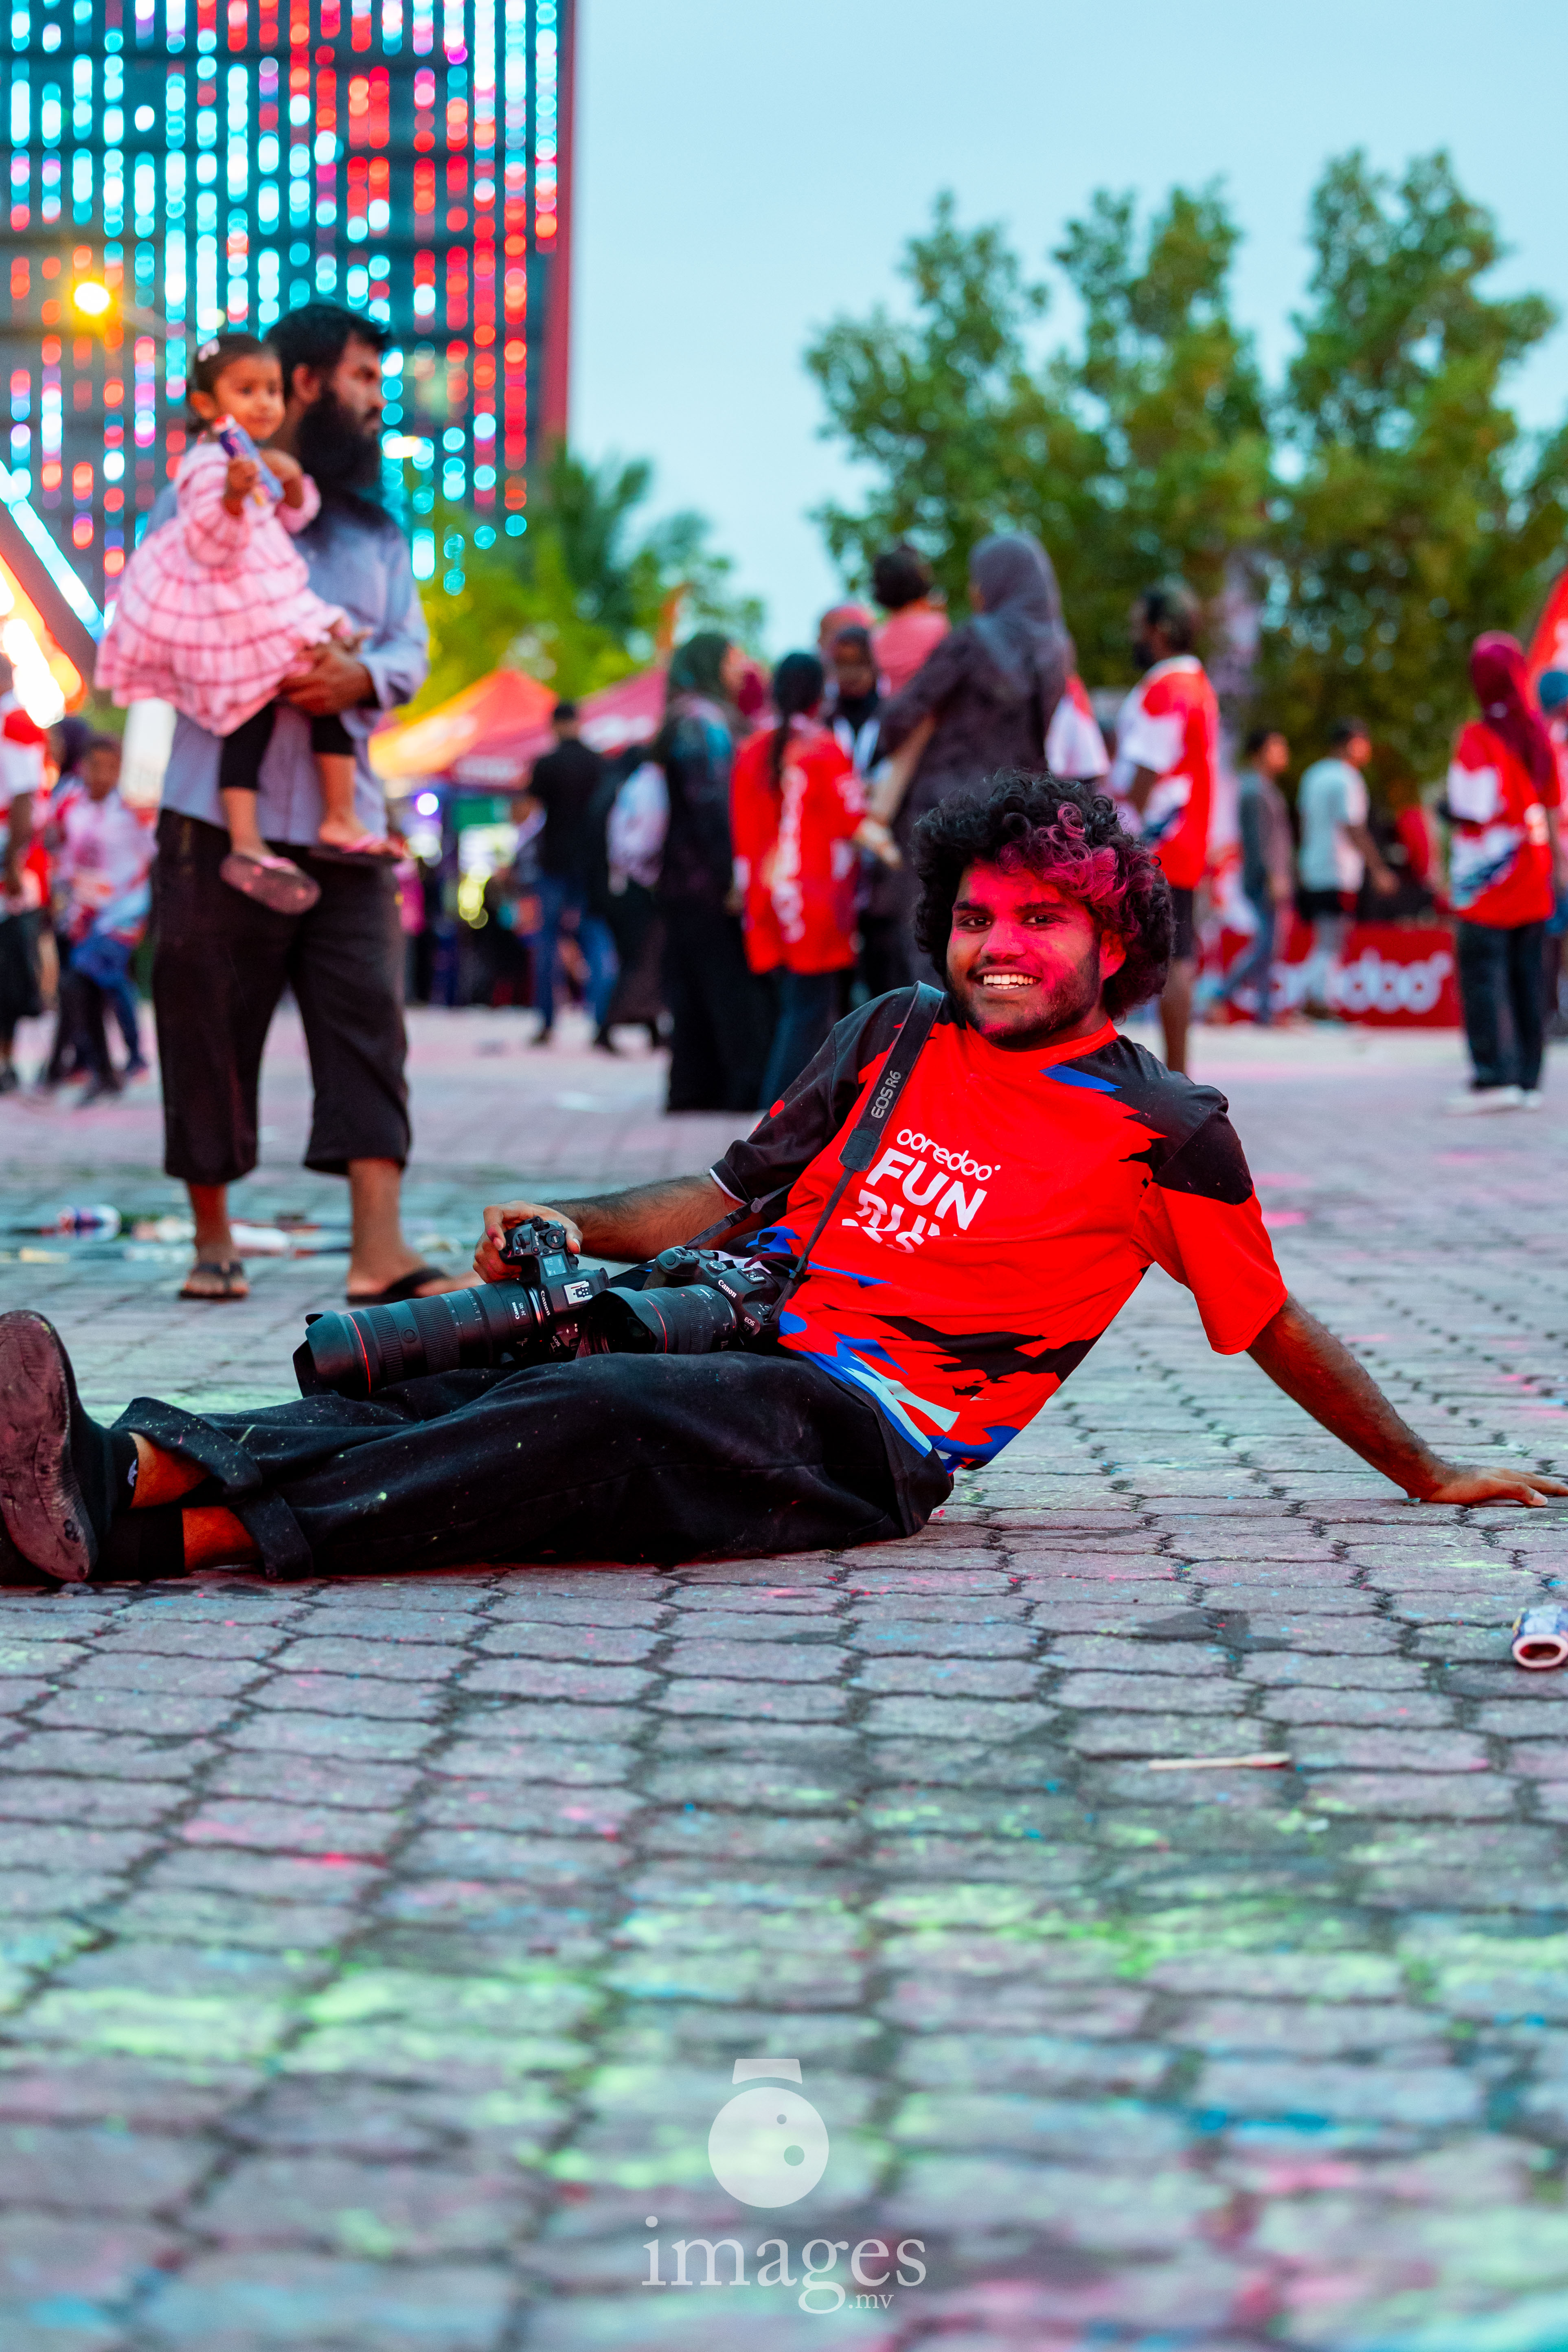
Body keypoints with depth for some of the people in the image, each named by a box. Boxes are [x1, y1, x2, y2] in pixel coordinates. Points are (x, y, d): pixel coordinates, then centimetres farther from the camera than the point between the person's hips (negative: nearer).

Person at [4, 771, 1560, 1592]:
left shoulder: (1163, 1128, 6)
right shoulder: (889, 1042, 20)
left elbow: (1274, 1326, 15)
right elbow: (737, 1196, 22)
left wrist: (1428, 1478, 21)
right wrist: (577, 1228, 5)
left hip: (871, 1430, -6)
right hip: (743, 1358, 6)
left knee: (593, 1414, -33)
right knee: (449, 1390, -21)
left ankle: (153, 1530, -47)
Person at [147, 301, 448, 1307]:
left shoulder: (378, 525, 20)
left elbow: (411, 648, 12)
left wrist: (362, 675, -11)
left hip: (346, 824, 4)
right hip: (221, 817, -4)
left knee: (369, 1019, -7)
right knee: (210, 1026, 1)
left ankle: (380, 1251, -11)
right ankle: (214, 1237, 14)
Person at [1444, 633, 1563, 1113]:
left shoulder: (1478, 738, -13)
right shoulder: (1540, 737, 8)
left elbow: (1472, 810, -19)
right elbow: (1552, 808, 14)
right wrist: (1553, 866, 21)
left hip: (1487, 881, -7)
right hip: (1533, 882, 7)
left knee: (1482, 975, -5)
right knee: (1528, 979, 9)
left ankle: (1496, 1077, -13)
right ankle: (1528, 1080, 10)